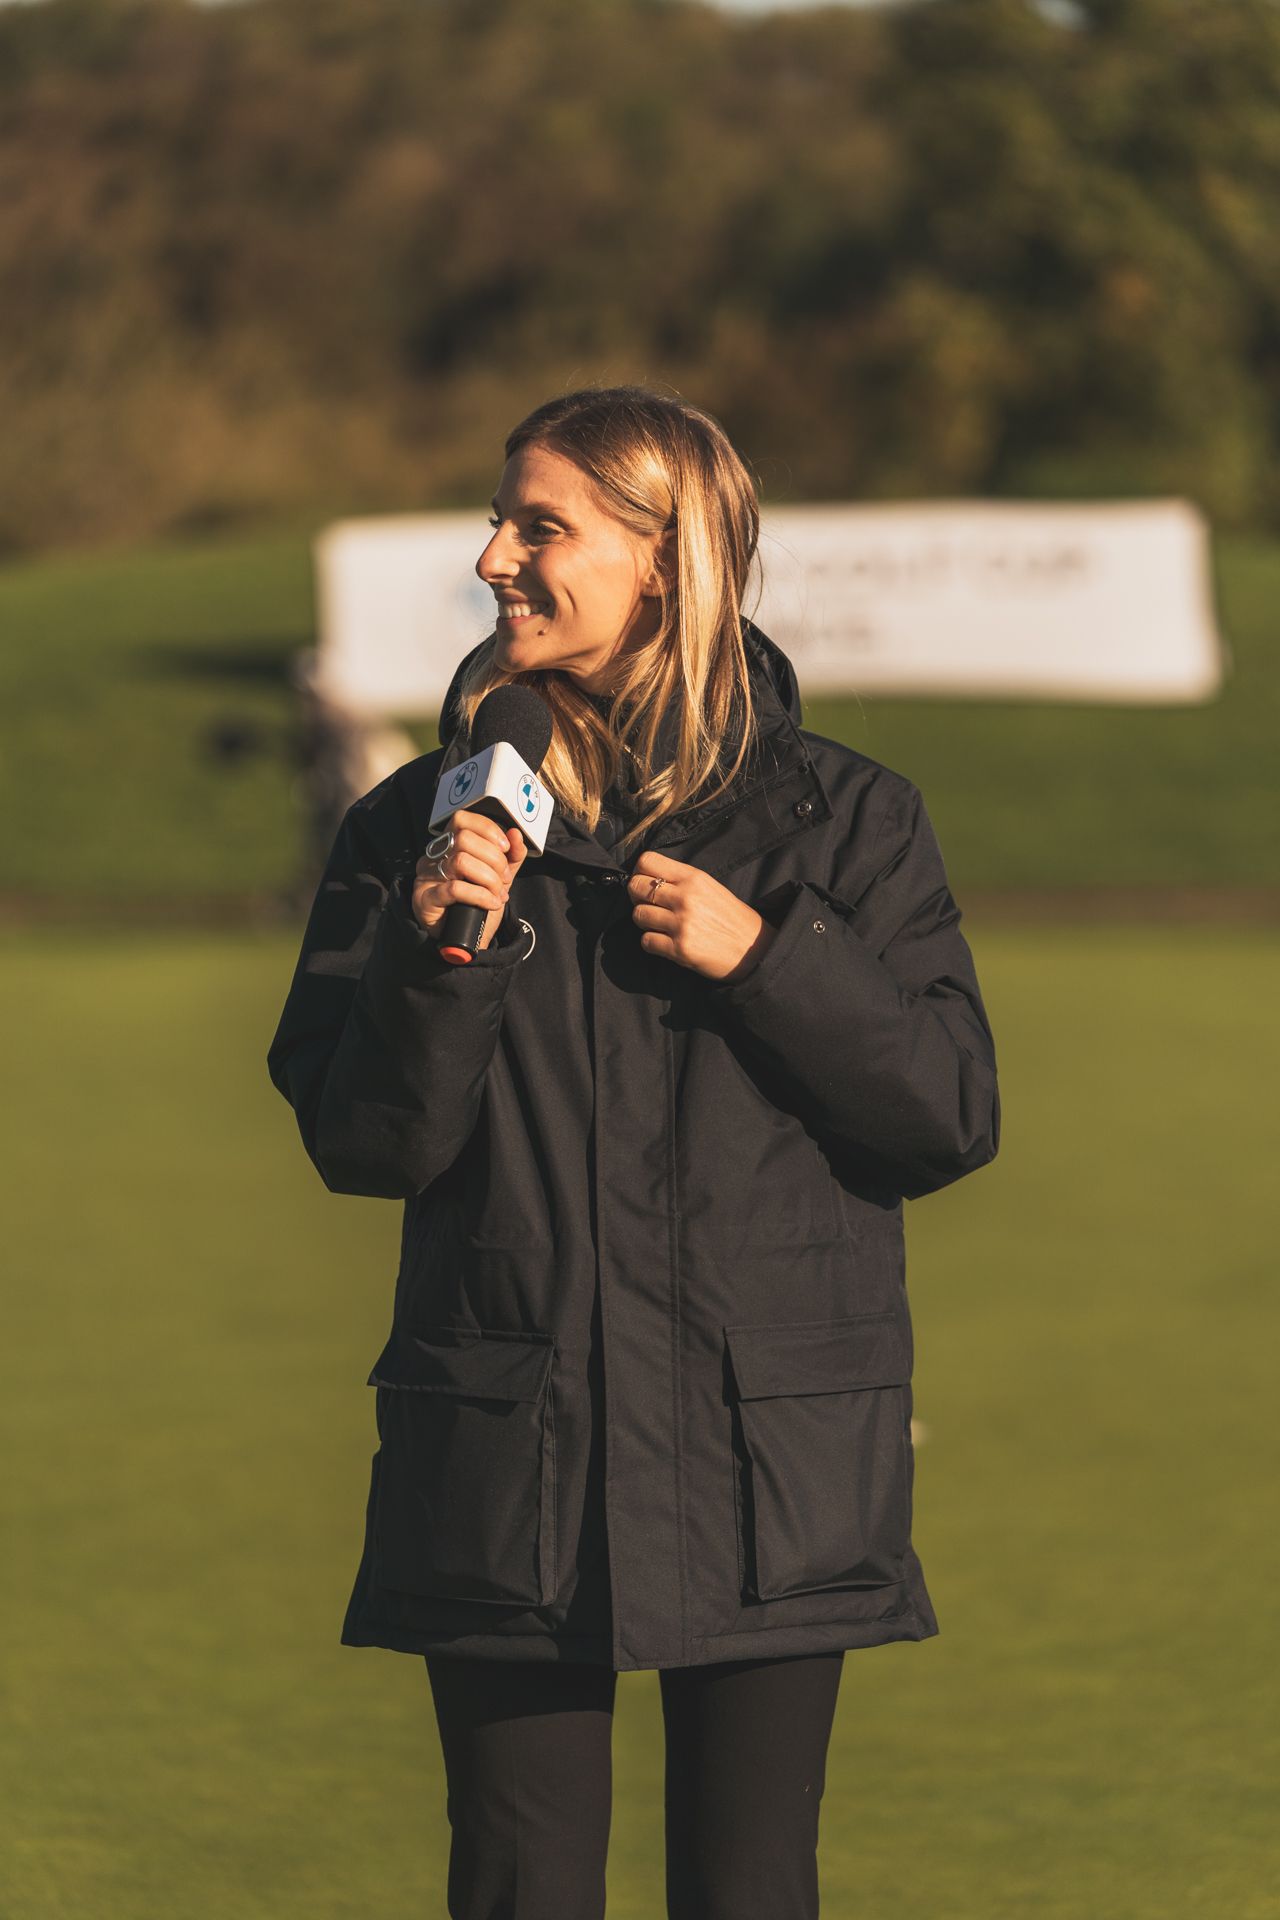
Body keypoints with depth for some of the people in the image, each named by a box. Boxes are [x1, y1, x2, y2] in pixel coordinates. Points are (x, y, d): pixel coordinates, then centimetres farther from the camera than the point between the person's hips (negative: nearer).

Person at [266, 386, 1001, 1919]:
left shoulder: (840, 821, 2)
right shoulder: (425, 824, 5)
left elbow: (955, 1116, 0)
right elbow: (360, 1144, 2)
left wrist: (766, 959, -12)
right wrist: (432, 952, -15)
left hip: (769, 1457, -1)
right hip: (505, 1467, 1)